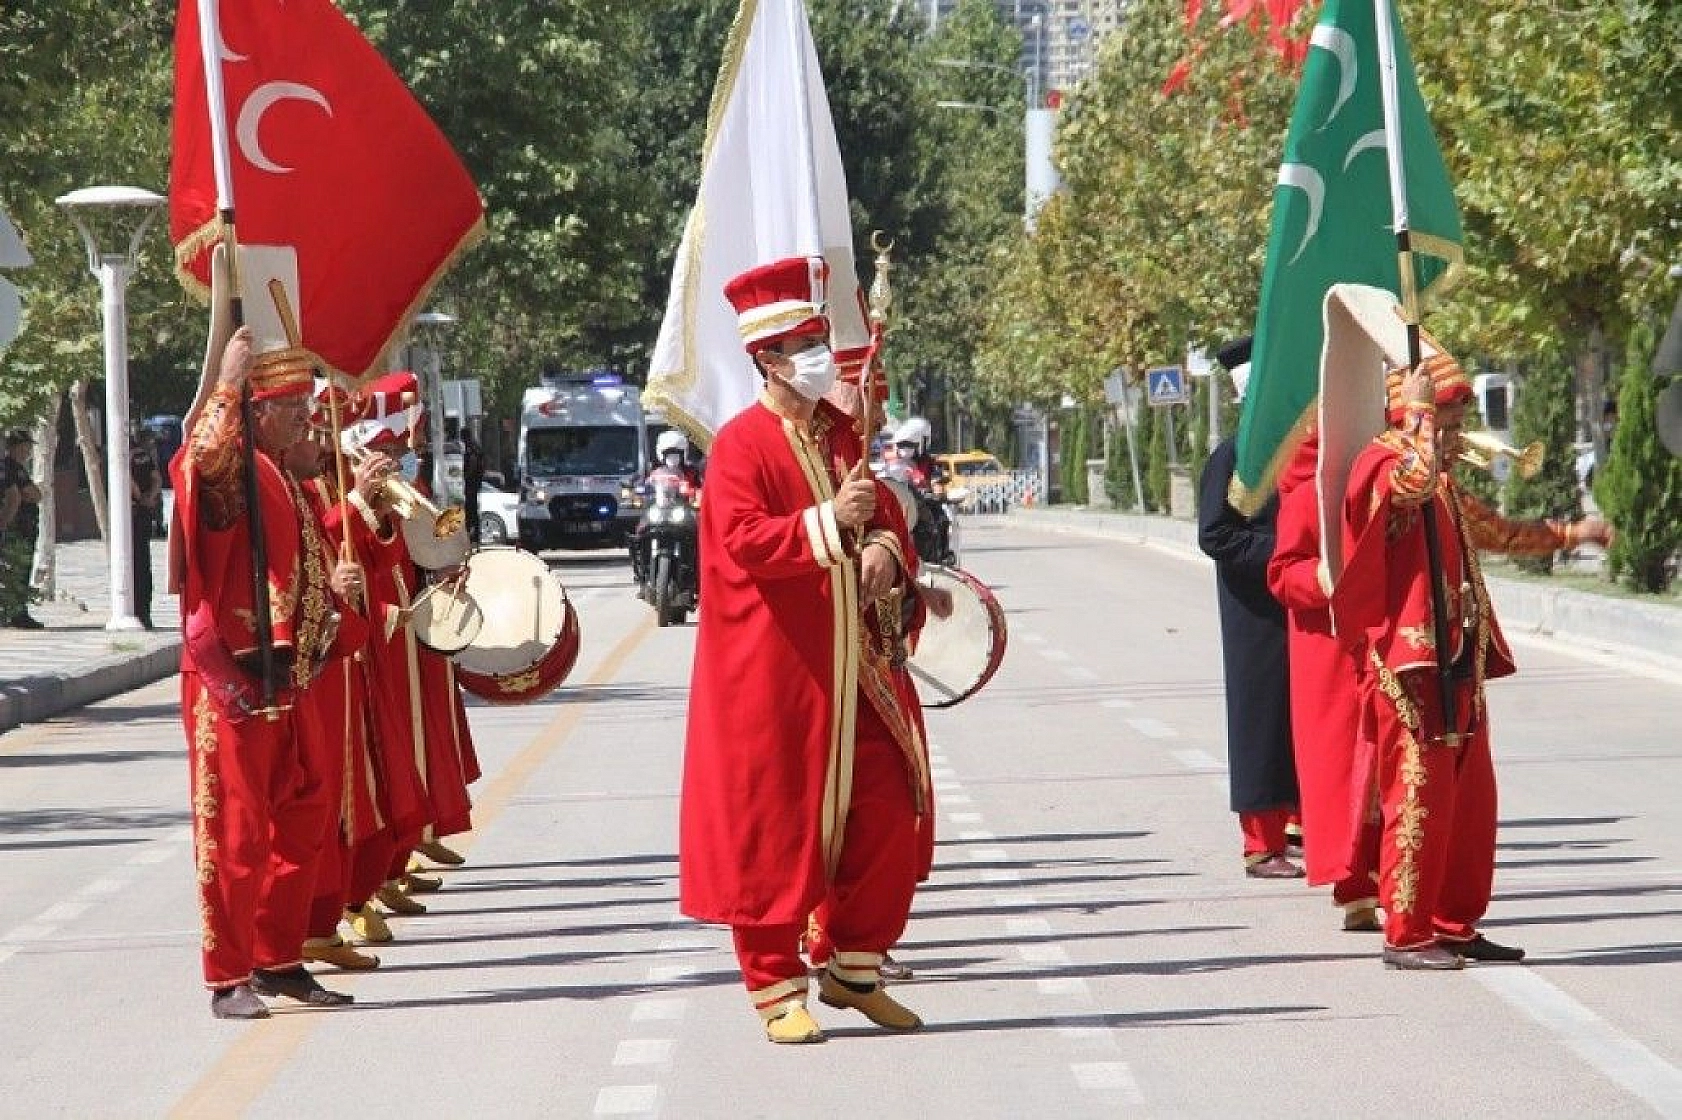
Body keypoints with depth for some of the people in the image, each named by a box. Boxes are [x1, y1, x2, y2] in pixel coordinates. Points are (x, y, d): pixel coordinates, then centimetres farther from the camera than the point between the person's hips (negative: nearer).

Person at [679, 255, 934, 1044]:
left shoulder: (838, 433, 11)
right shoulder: (741, 445, -10)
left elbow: (883, 510, 19)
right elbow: (744, 541, -19)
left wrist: (883, 545, -3)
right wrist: (830, 522, -27)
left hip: (853, 667, 7)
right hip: (774, 673, -7)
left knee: (885, 813, 7)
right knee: (773, 828, -1)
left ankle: (855, 969, 21)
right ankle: (778, 989, 8)